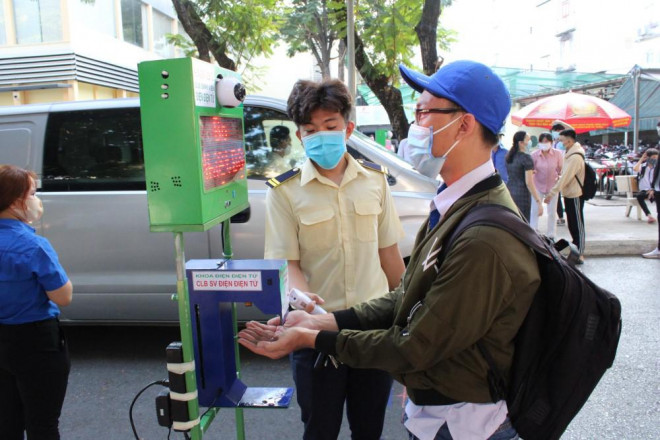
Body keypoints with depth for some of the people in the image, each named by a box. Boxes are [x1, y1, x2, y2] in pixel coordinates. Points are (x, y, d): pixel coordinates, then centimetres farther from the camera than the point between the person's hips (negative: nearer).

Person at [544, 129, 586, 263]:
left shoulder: (575, 157, -22)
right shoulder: (570, 154, 9)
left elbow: (565, 177, -25)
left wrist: (552, 193, -23)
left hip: (575, 195, -9)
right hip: (569, 194, 9)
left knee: (577, 224, -2)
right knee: (572, 223, 17)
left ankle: (580, 254, 5)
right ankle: (576, 248, 29)